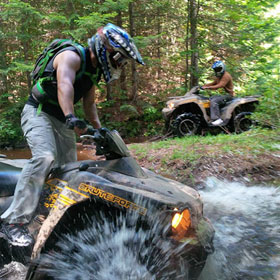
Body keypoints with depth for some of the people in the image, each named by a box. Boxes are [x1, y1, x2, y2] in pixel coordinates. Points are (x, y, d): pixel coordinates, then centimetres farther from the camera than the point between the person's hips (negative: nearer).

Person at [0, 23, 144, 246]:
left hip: (62, 120, 9)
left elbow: (89, 103, 21)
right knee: (44, 158, -31)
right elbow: (64, 85, -38)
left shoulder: (95, 70, 10)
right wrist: (71, 117, -54)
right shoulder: (72, 56, -17)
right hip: (38, 112, -9)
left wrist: (100, 131, 12)